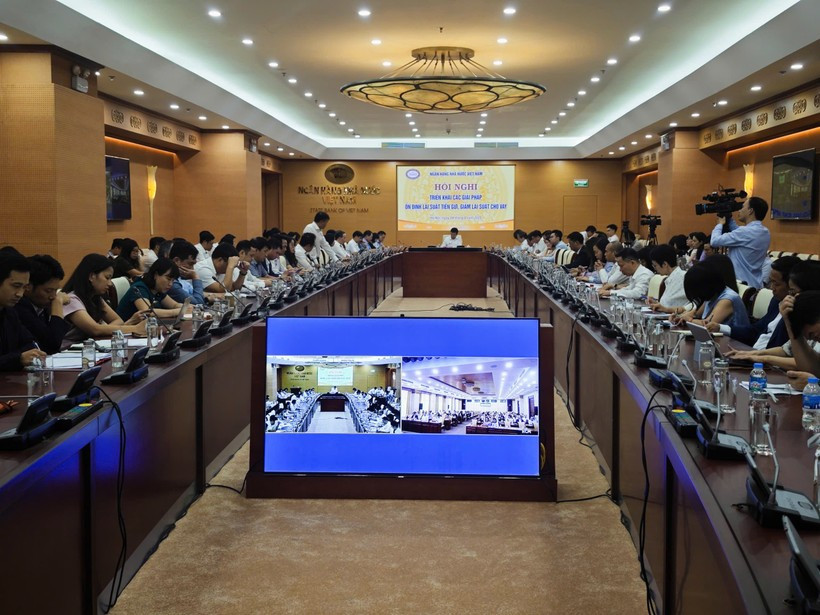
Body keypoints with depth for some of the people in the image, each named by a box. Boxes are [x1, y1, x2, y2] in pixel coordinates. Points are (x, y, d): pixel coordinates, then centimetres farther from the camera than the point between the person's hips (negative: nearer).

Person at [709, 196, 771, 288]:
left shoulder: (746, 232, -21)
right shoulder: (765, 232, 8)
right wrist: (729, 219, 19)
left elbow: (715, 241, -17)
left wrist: (720, 224, 2)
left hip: (742, 284, -9)